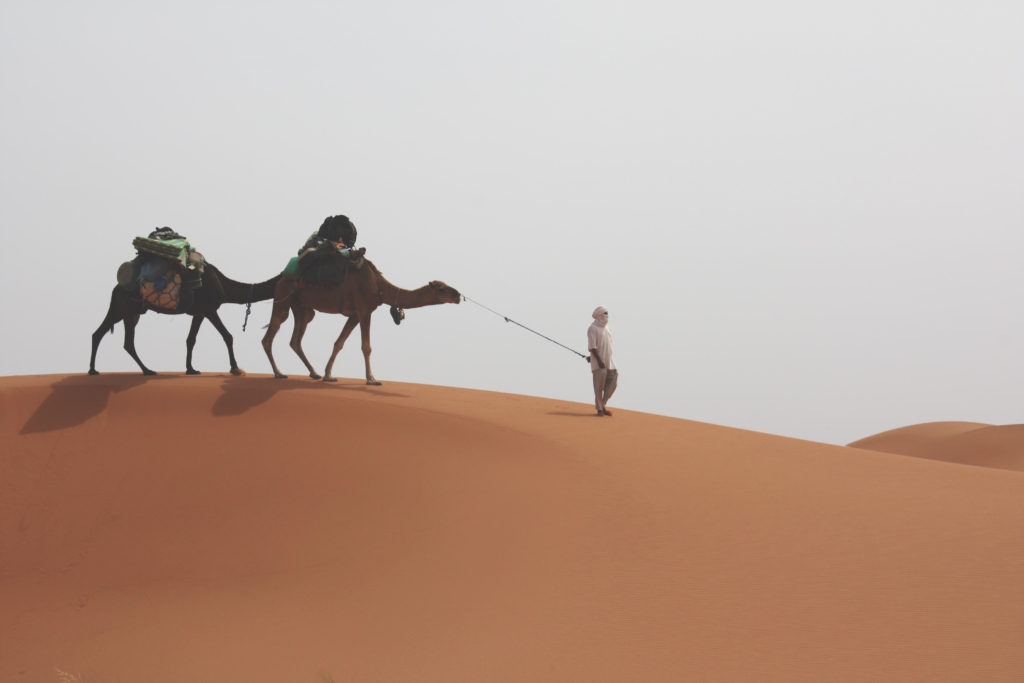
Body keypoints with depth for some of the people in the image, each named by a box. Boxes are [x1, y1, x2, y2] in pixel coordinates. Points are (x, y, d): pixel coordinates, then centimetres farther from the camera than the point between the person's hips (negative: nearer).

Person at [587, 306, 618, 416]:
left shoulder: (605, 328, 16)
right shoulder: (592, 328, -9)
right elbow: (592, 346, -16)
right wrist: (600, 360, -22)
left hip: (608, 361, 8)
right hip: (598, 362, -8)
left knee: (613, 383, 2)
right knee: (599, 385, -6)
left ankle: (603, 405, 13)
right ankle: (599, 409, -1)